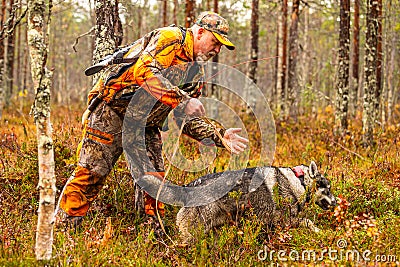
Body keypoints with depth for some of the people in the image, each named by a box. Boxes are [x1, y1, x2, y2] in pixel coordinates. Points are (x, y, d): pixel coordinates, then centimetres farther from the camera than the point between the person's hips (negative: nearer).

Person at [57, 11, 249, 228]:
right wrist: (183, 100, -34)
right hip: (113, 112, -8)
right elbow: (144, 72, -31)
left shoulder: (196, 72, 12)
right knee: (91, 173, -6)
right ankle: (65, 224, 4)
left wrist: (219, 137, 0)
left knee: (154, 181, 0)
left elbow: (187, 120, 14)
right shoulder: (170, 38, -13)